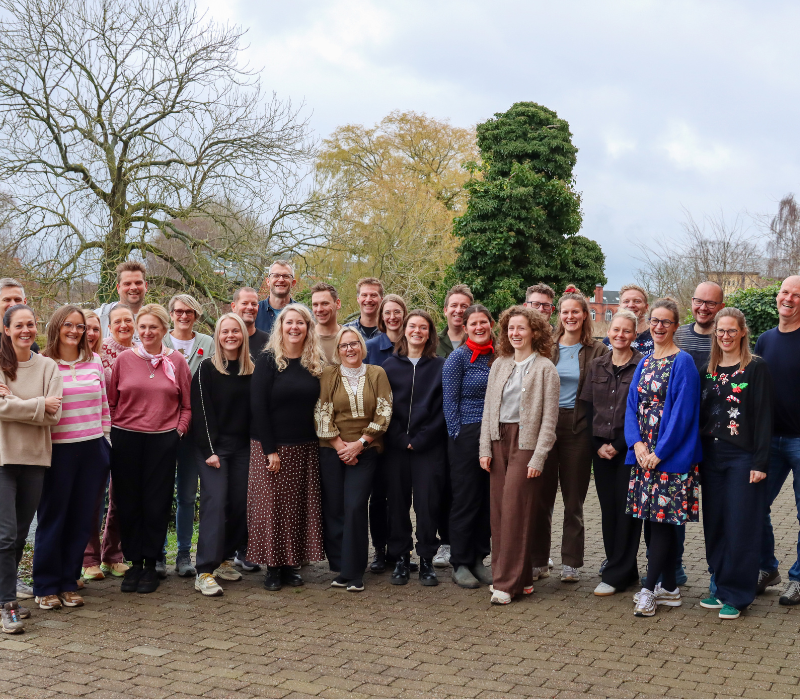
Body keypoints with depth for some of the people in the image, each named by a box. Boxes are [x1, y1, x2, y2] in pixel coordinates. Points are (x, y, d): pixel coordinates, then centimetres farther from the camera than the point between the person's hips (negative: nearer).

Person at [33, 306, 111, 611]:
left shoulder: (95, 362, 9)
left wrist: (105, 441, 12)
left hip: (92, 449, 4)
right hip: (58, 449, -3)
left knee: (82, 518, 8)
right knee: (52, 518, 4)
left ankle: (69, 583, 19)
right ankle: (46, 586, 15)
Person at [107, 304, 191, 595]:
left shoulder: (177, 361, 3)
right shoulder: (124, 359, 3)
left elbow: (187, 404, 9)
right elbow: (111, 401, 8)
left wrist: (180, 430, -1)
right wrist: (113, 429, -1)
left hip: (162, 441, -1)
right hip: (126, 440, 1)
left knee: (156, 504, 3)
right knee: (128, 503, 5)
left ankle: (150, 565, 14)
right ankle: (133, 563, 17)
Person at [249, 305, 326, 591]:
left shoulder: (317, 364, 7)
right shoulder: (268, 361, -4)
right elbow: (258, 406, -8)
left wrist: (321, 442, 0)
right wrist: (269, 450, -13)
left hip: (306, 448, 4)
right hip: (273, 447, -3)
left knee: (300, 506, 5)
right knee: (272, 505, -1)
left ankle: (292, 565, 15)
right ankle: (273, 567, 8)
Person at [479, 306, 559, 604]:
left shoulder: (545, 368, -4)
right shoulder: (499, 365, 12)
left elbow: (549, 417, -7)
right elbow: (488, 409, 13)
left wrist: (538, 457, -12)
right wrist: (485, 448, 4)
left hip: (526, 443, -5)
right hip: (499, 441, 5)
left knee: (515, 512, -8)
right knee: (498, 511, 4)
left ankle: (508, 583, -3)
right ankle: (519, 578, 14)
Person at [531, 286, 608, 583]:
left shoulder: (597, 351, 3)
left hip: (578, 429, -1)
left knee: (574, 499, 6)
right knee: (541, 496, 3)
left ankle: (571, 562, 15)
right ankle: (538, 561, 12)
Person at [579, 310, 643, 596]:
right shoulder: (596, 366, 10)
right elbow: (589, 408, 9)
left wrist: (619, 445, -13)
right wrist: (597, 445, -2)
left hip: (629, 448, -5)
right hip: (601, 449, 5)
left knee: (626, 507, -2)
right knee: (608, 506, 8)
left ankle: (616, 574, 5)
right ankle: (624, 568, 20)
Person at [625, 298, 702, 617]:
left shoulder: (683, 362, -8)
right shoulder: (645, 361, 14)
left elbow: (682, 412, -13)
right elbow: (632, 405, 11)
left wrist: (660, 452, -15)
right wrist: (637, 443, -5)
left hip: (672, 455, -7)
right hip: (644, 452, 7)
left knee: (663, 518, -5)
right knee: (658, 520, 9)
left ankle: (648, 589, -1)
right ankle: (669, 588, 18)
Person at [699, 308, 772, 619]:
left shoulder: (756, 368, -4)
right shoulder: (708, 370, 11)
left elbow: (764, 416, -8)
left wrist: (760, 462, -14)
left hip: (742, 457, -5)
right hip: (711, 456, 5)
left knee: (740, 526, -2)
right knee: (714, 524, 9)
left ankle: (736, 595, 7)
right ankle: (720, 585, 22)